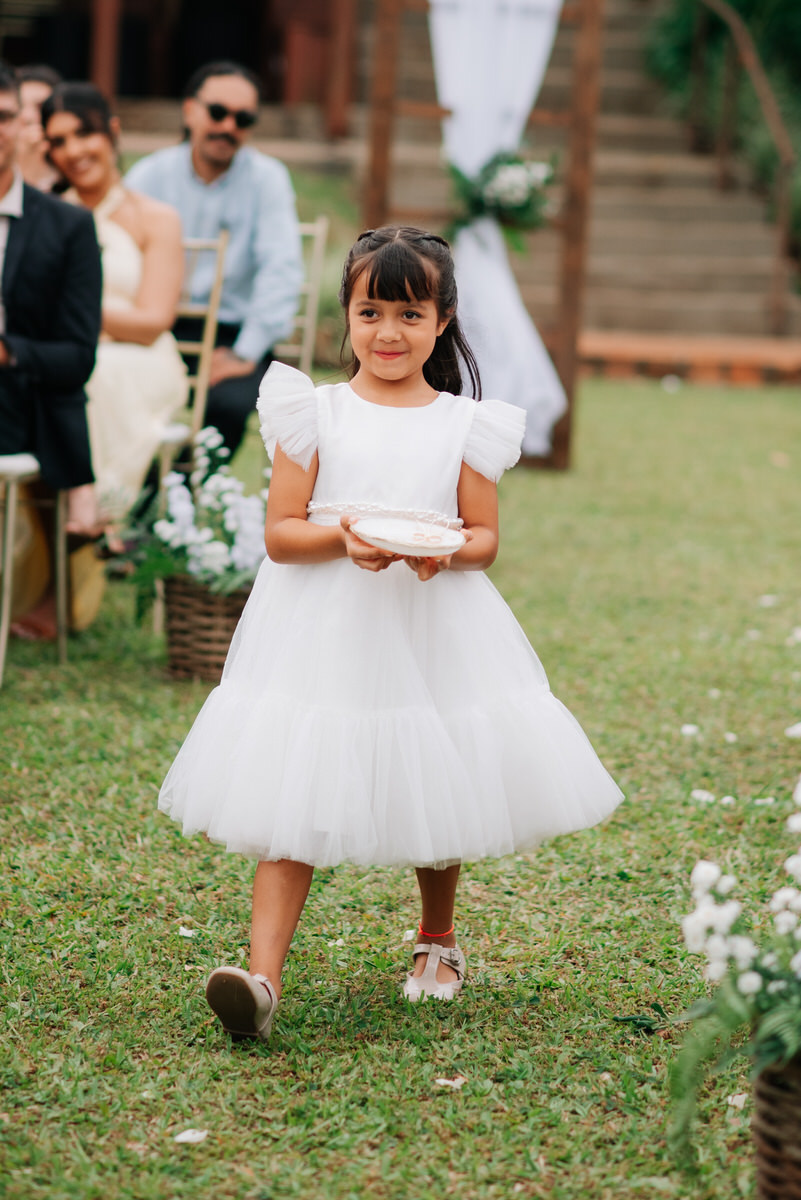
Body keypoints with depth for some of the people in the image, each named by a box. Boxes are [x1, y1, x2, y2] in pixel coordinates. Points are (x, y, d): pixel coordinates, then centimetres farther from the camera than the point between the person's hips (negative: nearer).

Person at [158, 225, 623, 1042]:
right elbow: (279, 533, -3)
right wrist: (341, 537, -21)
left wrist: (446, 550, -17)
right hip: (323, 632, -1)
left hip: (434, 630, 2)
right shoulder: (315, 413, 1)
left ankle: (437, 942, 38)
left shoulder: (463, 424, 4)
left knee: (434, 794, 13)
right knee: (293, 800, -9)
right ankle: (263, 975, -15)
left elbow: (486, 537, 5)